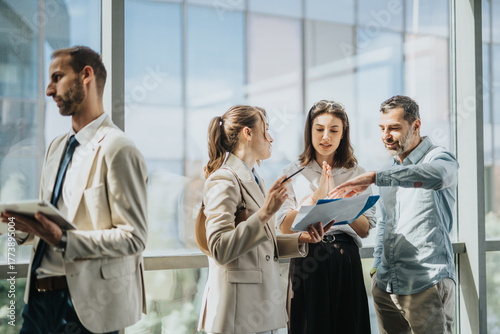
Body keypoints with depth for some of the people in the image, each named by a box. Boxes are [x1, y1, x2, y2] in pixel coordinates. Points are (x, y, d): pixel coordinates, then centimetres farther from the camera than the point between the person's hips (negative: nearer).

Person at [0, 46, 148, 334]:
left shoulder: (116, 149, -13)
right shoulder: (57, 147, 15)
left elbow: (133, 237, -17)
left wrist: (62, 239, -26)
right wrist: (24, 224, -1)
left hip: (85, 304, -7)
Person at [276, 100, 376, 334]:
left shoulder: (357, 174, 10)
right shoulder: (293, 173, 6)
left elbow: (364, 230, 1)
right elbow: (284, 227, -3)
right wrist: (316, 197, -14)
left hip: (347, 264, 1)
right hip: (306, 262, -1)